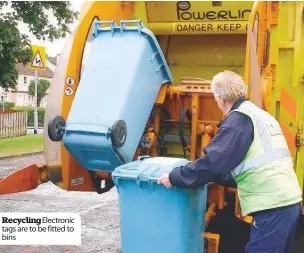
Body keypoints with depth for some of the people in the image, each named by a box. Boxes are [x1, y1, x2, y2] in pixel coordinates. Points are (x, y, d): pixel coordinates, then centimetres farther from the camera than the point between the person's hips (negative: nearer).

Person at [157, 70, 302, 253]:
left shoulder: (239, 118, -8)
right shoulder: (261, 115, 20)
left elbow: (214, 160, -16)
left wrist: (175, 177, -5)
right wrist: (213, 176, 32)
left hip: (272, 205, -9)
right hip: (289, 200, 9)